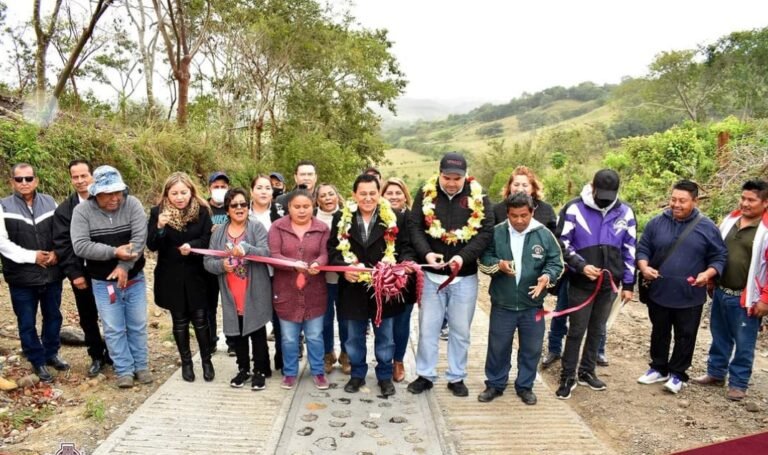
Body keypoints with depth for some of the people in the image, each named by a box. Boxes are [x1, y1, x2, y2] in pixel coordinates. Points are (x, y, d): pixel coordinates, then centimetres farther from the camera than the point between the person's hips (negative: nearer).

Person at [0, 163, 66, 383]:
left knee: (53, 316, 16)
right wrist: (31, 256, -17)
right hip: (22, 278, -2)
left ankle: (51, 353, 35)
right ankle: (38, 361, 24)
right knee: (27, 323, 9)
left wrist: (57, 253, -11)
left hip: (52, 273, 3)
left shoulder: (49, 202, 3)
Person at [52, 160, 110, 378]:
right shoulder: (64, 210, 3)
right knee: (88, 319, 12)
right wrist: (74, 273, -8)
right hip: (82, 274, 2)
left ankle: (113, 354, 23)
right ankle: (97, 356, 28)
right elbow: (62, 245, -1)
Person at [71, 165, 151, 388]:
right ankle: (124, 370, 18)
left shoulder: (132, 204, -9)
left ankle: (141, 366, 25)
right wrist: (114, 252, -24)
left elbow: (140, 238, -16)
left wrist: (124, 266, -22)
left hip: (134, 278, 1)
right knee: (114, 329, 5)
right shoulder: (82, 211, -10)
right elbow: (80, 246, -17)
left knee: (138, 325, 11)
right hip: (103, 282, -1)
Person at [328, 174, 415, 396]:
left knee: (385, 336, 13)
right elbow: (333, 248, 2)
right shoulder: (341, 218, 0)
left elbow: (405, 247, 0)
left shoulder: (395, 218, -3)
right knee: (354, 336, 15)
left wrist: (404, 263, -20)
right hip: (353, 288, 1)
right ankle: (357, 374, 34)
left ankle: (385, 376, 30)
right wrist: (343, 268, -15)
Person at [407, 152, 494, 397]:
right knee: (428, 327, 8)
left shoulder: (478, 196, -3)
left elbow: (486, 231, -8)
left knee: (460, 330, 11)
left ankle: (456, 377, 26)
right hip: (431, 274, 0)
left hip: (465, 276, 0)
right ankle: (425, 375, 23)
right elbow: (415, 227, -4)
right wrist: (426, 253, -21)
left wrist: (463, 256, -21)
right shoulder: (425, 193, -1)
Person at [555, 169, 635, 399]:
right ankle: (568, 377, 13)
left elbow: (629, 250, 8)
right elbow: (563, 243, -6)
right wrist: (581, 266, -19)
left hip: (609, 283, 4)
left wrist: (628, 284, 6)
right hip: (581, 283, -3)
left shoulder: (625, 213, 2)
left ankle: (587, 372, 28)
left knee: (597, 330, 14)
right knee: (576, 331, 1)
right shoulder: (574, 209, -9)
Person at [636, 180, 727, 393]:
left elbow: (719, 257, 0)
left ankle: (678, 374, 25)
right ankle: (659, 368, 33)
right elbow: (642, 249, 4)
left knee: (685, 337, 9)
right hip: (658, 292, 2)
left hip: (690, 296, -2)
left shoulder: (707, 227, -5)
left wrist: (708, 273, -18)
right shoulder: (656, 223, -1)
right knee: (659, 333, 16)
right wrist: (644, 267, -15)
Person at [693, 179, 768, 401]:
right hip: (720, 292, 6)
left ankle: (738, 383, 20)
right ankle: (715, 373, 33)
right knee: (720, 337, 18)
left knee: (743, 343, 6)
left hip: (746, 298, -6)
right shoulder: (730, 219, 7)